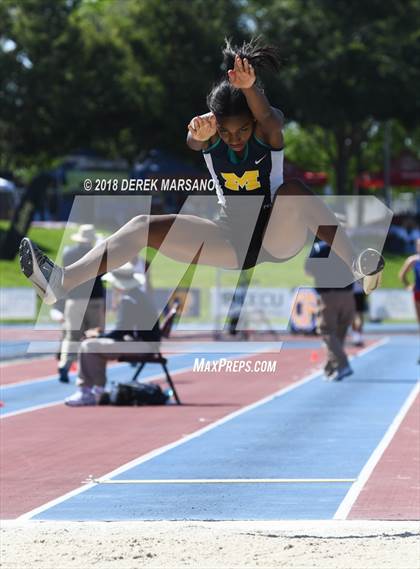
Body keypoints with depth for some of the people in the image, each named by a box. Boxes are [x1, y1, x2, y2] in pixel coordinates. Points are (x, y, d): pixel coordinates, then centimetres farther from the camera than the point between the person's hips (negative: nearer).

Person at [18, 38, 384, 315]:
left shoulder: (269, 131, -18)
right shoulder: (211, 134, -11)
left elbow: (267, 117, -44)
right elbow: (194, 140, -36)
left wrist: (249, 88, -68)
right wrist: (198, 135, -63)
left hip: (280, 235, -4)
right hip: (233, 241, 4)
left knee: (292, 189, -38)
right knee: (145, 227, -12)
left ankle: (358, 263, -37)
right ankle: (62, 281, -24)